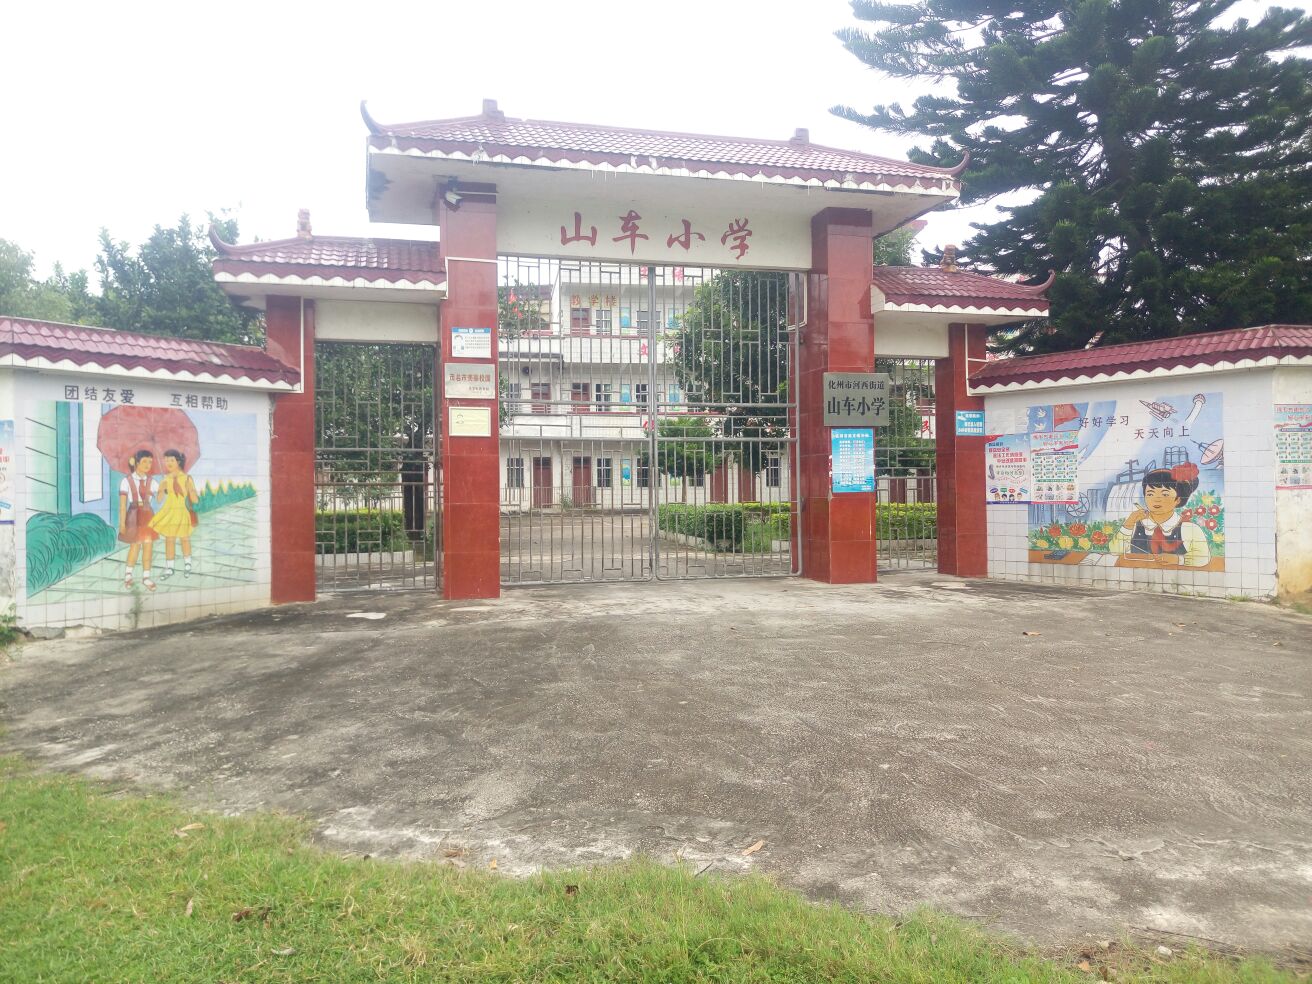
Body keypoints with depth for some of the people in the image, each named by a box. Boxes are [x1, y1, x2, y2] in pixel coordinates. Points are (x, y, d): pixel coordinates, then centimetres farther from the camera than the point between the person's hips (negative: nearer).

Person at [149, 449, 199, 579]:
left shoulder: (187, 478, -8)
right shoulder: (165, 479, -1)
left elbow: (195, 500, -11)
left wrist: (190, 489, -27)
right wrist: (162, 489, -20)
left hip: (183, 513, -2)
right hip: (169, 513, 2)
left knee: (185, 539, 11)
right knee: (169, 540, 6)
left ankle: (187, 565, 28)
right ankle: (169, 568, 15)